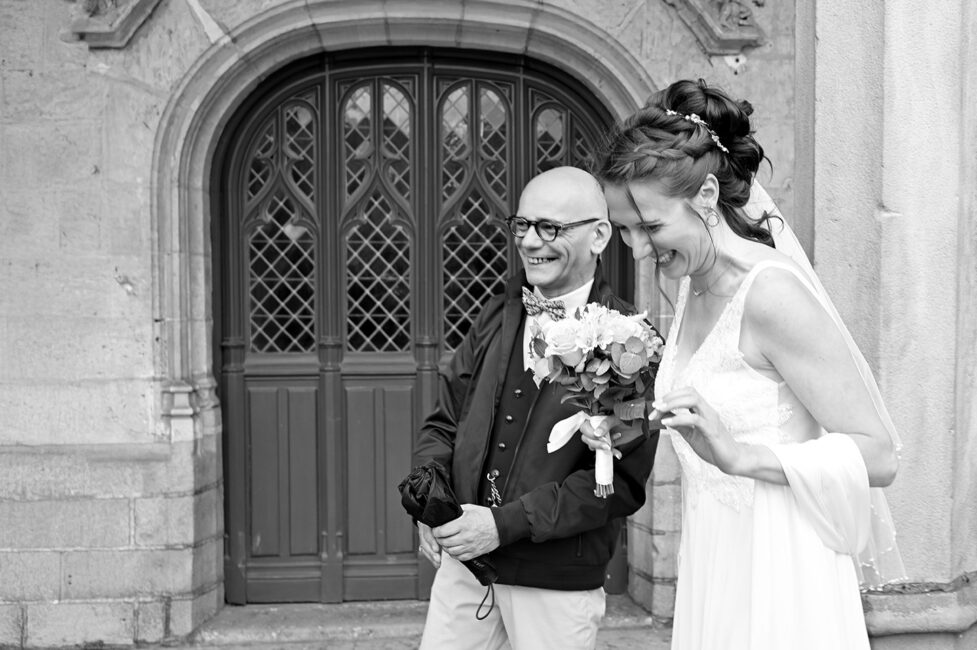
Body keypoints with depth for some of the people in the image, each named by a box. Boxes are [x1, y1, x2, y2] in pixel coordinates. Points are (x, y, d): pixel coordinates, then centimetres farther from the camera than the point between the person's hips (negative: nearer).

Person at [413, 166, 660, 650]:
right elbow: (444, 420, 11)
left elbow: (621, 478, -16)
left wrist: (506, 523, -20)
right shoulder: (498, 315, 5)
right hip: (463, 560, 5)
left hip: (558, 588, -4)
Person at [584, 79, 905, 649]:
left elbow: (878, 457, -18)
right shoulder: (693, 287, 5)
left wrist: (738, 454, -28)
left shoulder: (770, 292, -19)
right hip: (713, 569, 8)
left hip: (777, 585, -7)